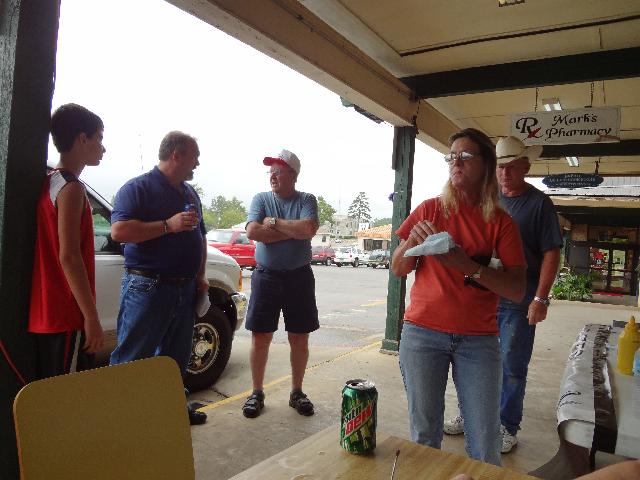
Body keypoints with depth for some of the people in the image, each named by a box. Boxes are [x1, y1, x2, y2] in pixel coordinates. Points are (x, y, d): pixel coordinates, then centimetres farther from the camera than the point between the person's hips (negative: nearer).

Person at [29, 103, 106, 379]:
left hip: (44, 315, 9)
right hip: (67, 318, -9)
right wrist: (92, 317, -18)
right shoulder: (71, 188, -14)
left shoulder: (48, 183, 14)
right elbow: (69, 256, -20)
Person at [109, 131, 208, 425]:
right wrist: (168, 225, -23)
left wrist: (200, 276, 13)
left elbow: (200, 237, 22)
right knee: (132, 359, -1)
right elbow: (119, 231, -20)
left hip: (185, 289, 8)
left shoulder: (190, 194, 16)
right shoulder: (138, 188, -7)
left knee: (176, 357, 17)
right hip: (147, 288, -7)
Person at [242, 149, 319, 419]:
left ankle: (297, 392, 27)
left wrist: (273, 222, -10)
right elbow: (253, 232, -13)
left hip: (299, 277, 0)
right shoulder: (260, 199, 5)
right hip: (266, 275, 0)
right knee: (260, 337, 5)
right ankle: (257, 393, 22)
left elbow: (309, 229, -18)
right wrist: (293, 230, -11)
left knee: (299, 338, 9)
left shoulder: (306, 200, 2)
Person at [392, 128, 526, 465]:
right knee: (424, 437, 6)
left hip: (478, 339, 0)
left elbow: (517, 290, -5)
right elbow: (398, 270, 7)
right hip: (423, 333, 1)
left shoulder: (501, 222, 2)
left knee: (484, 447, 3)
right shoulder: (429, 209, 5)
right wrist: (413, 240, -12)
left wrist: (468, 265, -19)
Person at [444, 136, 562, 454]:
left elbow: (551, 253, -7)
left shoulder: (538, 203, -3)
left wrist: (540, 299, -13)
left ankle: (507, 427, 22)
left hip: (519, 302, -4)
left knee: (512, 367, 6)